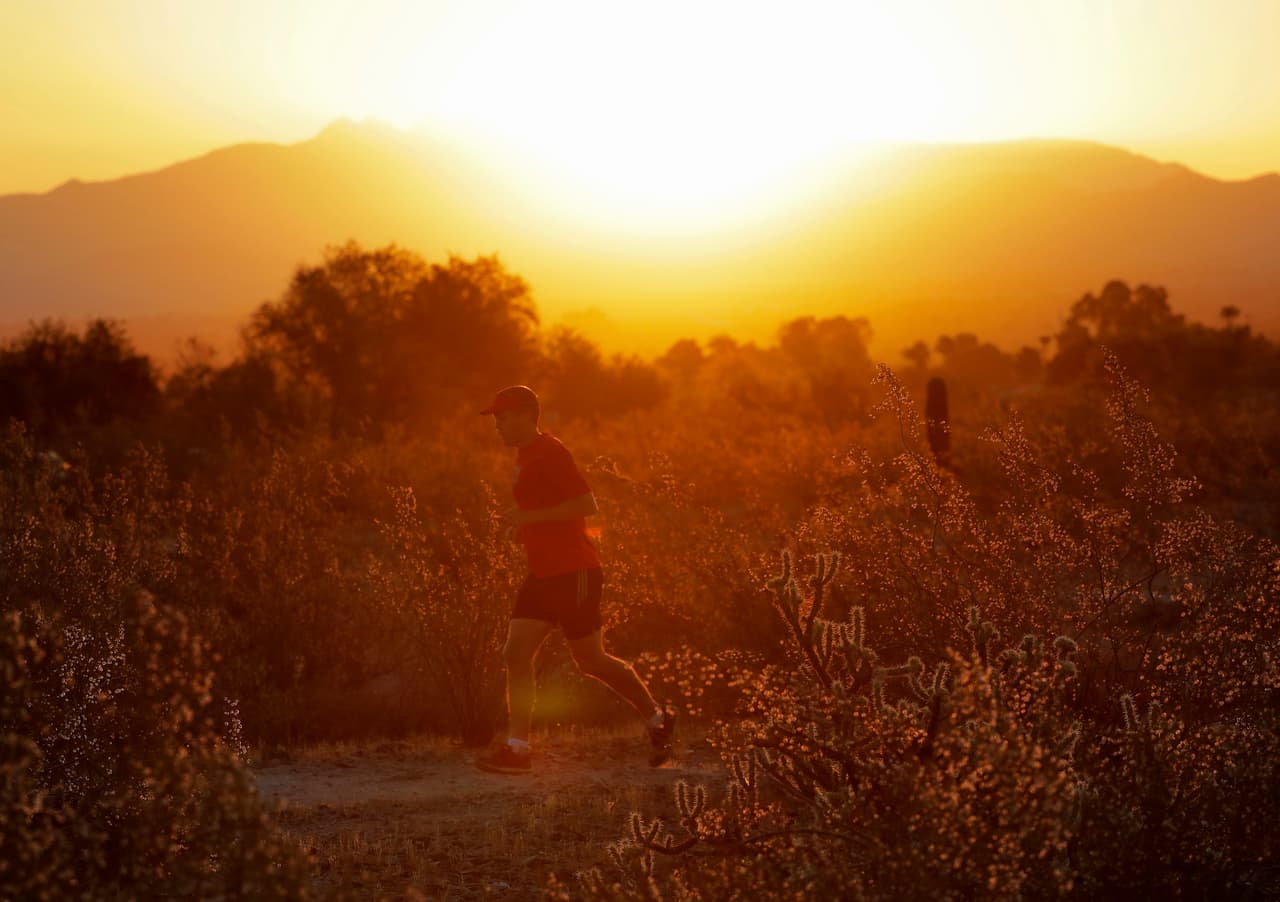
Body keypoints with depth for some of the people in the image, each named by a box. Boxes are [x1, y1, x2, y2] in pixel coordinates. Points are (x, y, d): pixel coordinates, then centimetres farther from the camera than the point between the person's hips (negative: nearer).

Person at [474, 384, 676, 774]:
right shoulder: (524, 457, 15)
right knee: (516, 654, -2)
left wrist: (530, 518, -23)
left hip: (573, 574, -9)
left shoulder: (550, 452, -14)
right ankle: (517, 748, -4)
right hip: (543, 574, 9)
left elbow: (587, 503, -23)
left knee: (591, 661, 0)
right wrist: (526, 525, 13)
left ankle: (657, 718, 18)